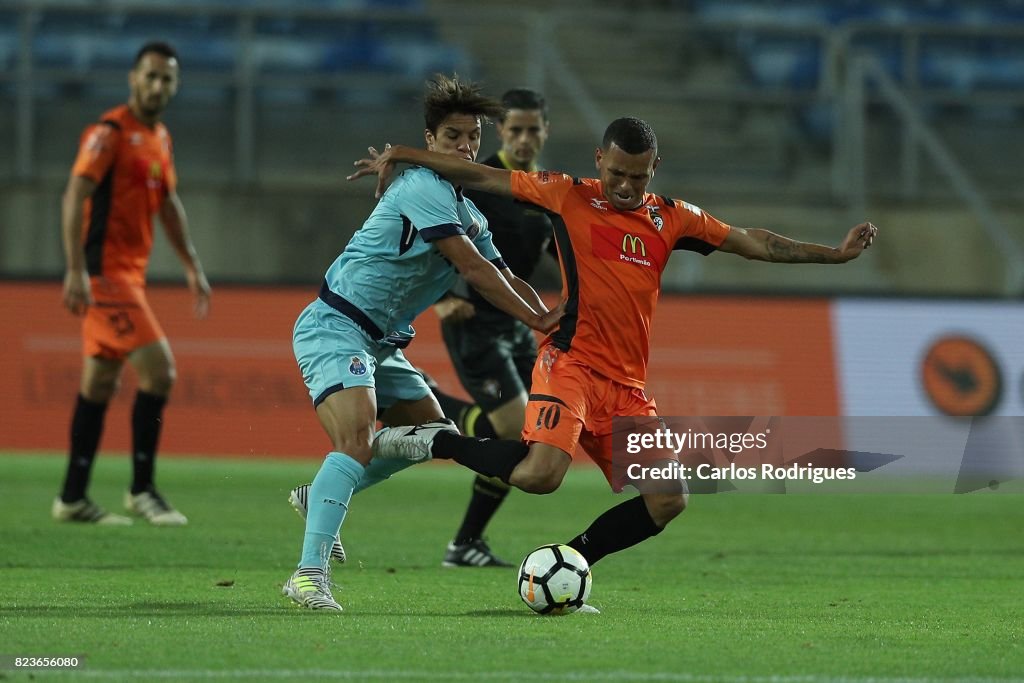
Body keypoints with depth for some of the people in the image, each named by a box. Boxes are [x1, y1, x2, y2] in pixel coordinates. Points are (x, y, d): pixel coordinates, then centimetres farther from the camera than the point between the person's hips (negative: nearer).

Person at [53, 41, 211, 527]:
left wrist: (192, 267, 22)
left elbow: (168, 205, 25)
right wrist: (76, 270, -27)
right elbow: (74, 199, -19)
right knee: (158, 367, -15)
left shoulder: (160, 138, 15)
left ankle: (72, 499, 14)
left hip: (130, 272, 9)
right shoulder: (110, 133, -12)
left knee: (100, 383, 10)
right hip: (105, 270, -9)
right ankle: (142, 490, -8)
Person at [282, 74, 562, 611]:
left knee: (435, 436, 18)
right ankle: (310, 573, -37)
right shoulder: (424, 188, -16)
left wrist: (552, 317, 1)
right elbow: (474, 270, -19)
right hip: (334, 328, -10)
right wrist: (537, 321, -13)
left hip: (379, 343, 10)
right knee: (358, 440, -29)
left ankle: (319, 498, 27)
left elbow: (504, 278, 19)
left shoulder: (468, 214, 16)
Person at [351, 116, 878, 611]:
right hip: (570, 363, -6)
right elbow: (480, 177, 5)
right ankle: (434, 443, -6)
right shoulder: (569, 197, 2)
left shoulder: (672, 218, 12)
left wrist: (835, 253, 9)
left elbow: (754, 243, 15)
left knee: (668, 501, -5)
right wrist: (400, 156, 2)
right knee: (540, 474, -29)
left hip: (627, 386, 6)